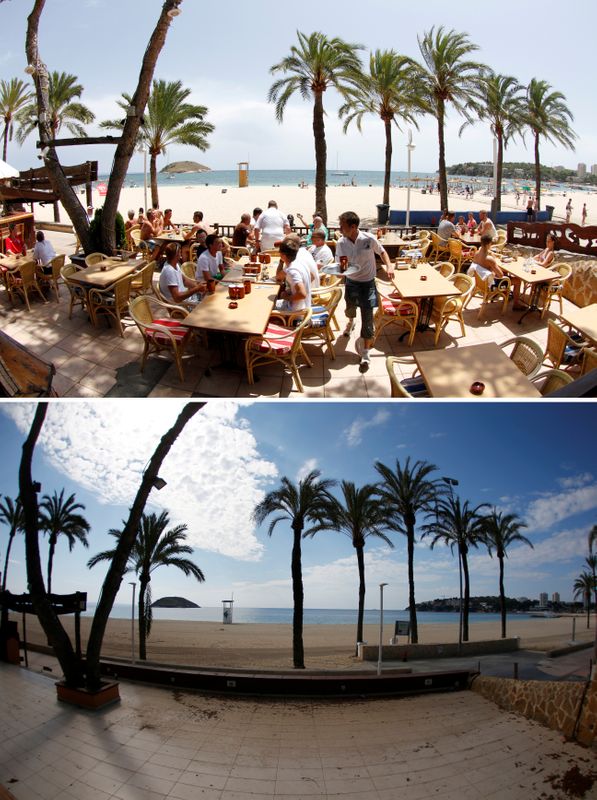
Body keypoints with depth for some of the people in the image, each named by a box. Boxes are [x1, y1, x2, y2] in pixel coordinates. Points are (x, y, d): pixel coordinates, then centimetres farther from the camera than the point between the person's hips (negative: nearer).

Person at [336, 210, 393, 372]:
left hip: (367, 283, -3)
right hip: (351, 282, 3)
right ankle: (351, 321, 66)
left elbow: (382, 252, 0)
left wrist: (389, 266, -17)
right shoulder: (341, 244, -12)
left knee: (367, 318, -6)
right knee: (350, 308, 26)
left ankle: (365, 354, 4)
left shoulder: (369, 239, -18)